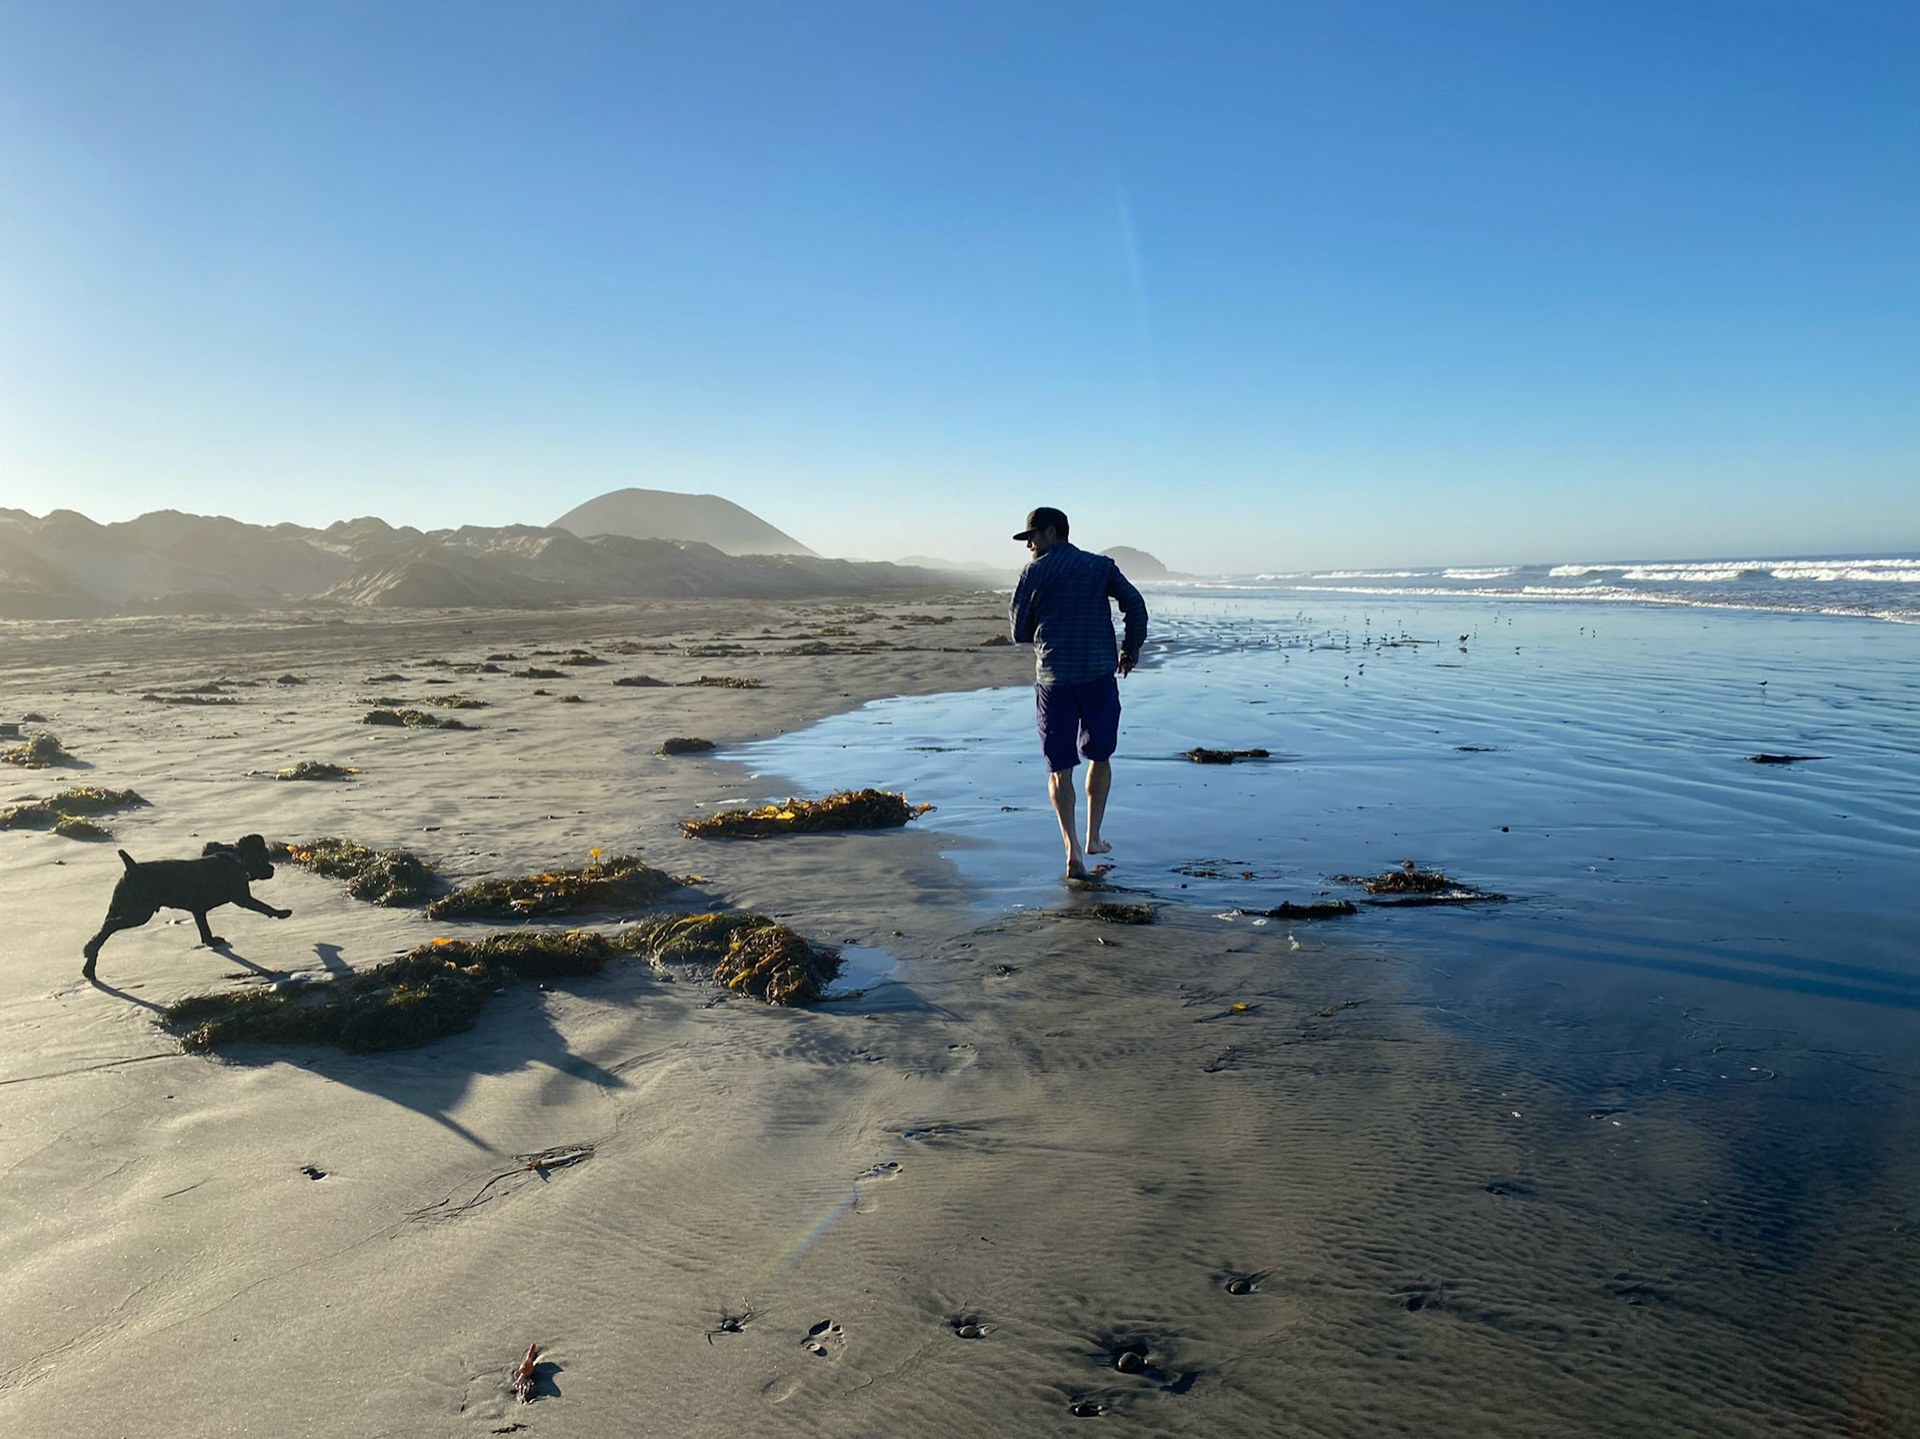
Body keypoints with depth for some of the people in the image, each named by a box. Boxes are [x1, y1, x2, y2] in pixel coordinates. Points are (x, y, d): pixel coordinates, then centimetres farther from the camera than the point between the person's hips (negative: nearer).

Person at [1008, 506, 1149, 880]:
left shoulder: (1035, 572, 3)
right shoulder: (1101, 566, 8)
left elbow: (1019, 632, 6)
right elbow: (1136, 606, -1)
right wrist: (1130, 651, 10)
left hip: (1053, 677, -2)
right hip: (1100, 673, 2)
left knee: (1060, 767, 5)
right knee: (1099, 756, 20)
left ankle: (1072, 847, -8)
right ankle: (1093, 837, 22)